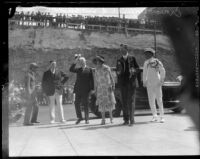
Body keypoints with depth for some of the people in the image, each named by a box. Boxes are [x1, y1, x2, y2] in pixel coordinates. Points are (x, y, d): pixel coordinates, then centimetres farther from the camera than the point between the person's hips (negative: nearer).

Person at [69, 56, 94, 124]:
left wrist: (92, 89, -5)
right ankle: (79, 117, 15)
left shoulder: (89, 69, 4)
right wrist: (75, 62, -9)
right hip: (78, 89, 3)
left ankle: (87, 119, 9)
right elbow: (71, 70, 0)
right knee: (77, 103, 2)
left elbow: (91, 80, 1)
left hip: (85, 90, -3)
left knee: (85, 104, 0)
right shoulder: (78, 69, 14)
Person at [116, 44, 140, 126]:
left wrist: (139, 81, -5)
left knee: (131, 101, -7)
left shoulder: (132, 58, 6)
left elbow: (137, 69, 5)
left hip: (131, 82, -3)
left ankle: (132, 119, -5)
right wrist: (118, 83, -1)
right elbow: (117, 72, 13)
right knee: (124, 102, 3)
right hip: (123, 83, 3)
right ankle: (126, 120, 9)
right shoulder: (119, 60, 12)